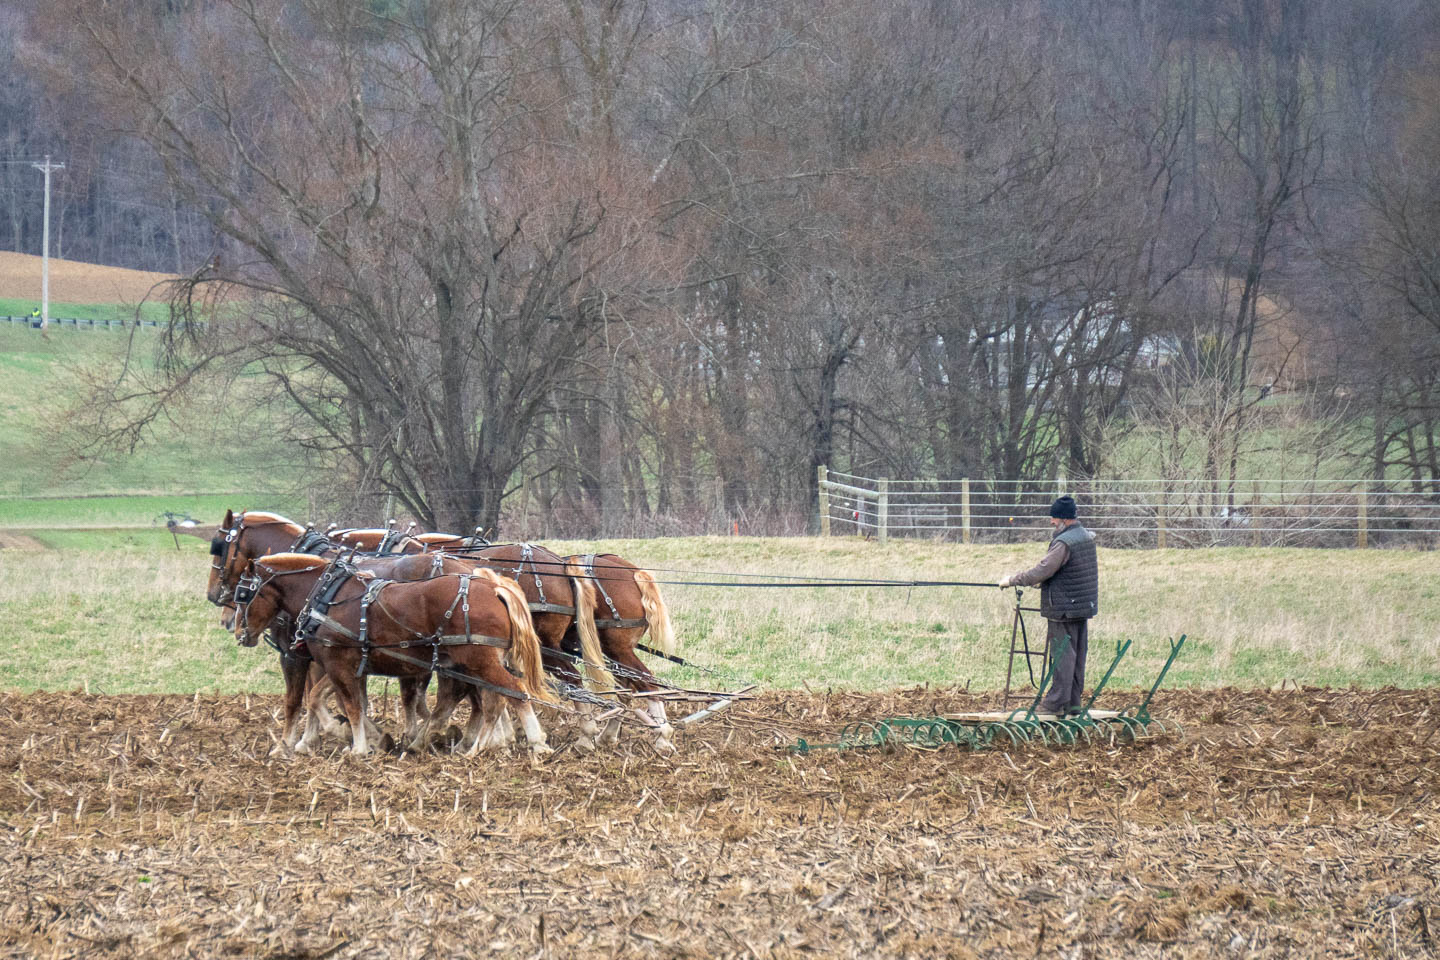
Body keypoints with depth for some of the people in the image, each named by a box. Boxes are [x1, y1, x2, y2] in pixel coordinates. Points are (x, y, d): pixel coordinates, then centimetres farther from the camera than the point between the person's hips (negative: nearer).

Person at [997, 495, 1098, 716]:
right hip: (1085, 606, 9)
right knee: (1078, 654, 11)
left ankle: (1057, 702, -5)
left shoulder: (1064, 543, -19)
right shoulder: (1087, 538, 11)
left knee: (1063, 654, -6)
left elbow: (1043, 571, -20)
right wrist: (1042, 580, 22)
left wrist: (1012, 580, -9)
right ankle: (1073, 701, 15)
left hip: (1065, 607, -9)